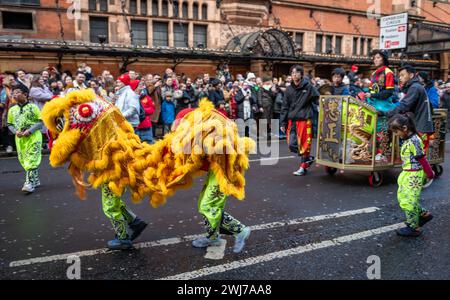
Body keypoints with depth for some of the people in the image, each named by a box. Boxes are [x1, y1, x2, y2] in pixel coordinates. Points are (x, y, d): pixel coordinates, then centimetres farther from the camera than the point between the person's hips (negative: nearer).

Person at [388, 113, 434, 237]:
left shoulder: (414, 141, -20)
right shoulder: (407, 140, 8)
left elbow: (422, 159, -16)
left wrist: (430, 174, -10)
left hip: (413, 175, -9)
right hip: (407, 174, 9)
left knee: (409, 201, 0)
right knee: (403, 197, 18)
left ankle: (414, 228, 13)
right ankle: (423, 214, 33)